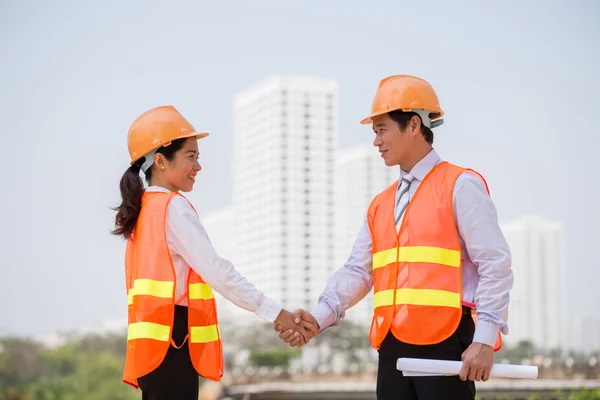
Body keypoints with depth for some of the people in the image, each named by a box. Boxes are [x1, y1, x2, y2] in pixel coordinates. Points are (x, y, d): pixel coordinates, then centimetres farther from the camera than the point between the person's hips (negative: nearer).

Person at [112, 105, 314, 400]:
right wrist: (273, 312, -14)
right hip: (171, 341, -9)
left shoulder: (142, 211, 18)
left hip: (156, 342, 9)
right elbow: (214, 269, -15)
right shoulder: (173, 207, -8)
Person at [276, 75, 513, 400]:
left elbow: (494, 265, -8)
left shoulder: (460, 186, -2)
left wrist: (484, 339, -16)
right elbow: (358, 271, 13)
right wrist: (319, 316, -3)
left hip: (445, 346, -7)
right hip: (393, 348, 7)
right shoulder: (380, 205, 19)